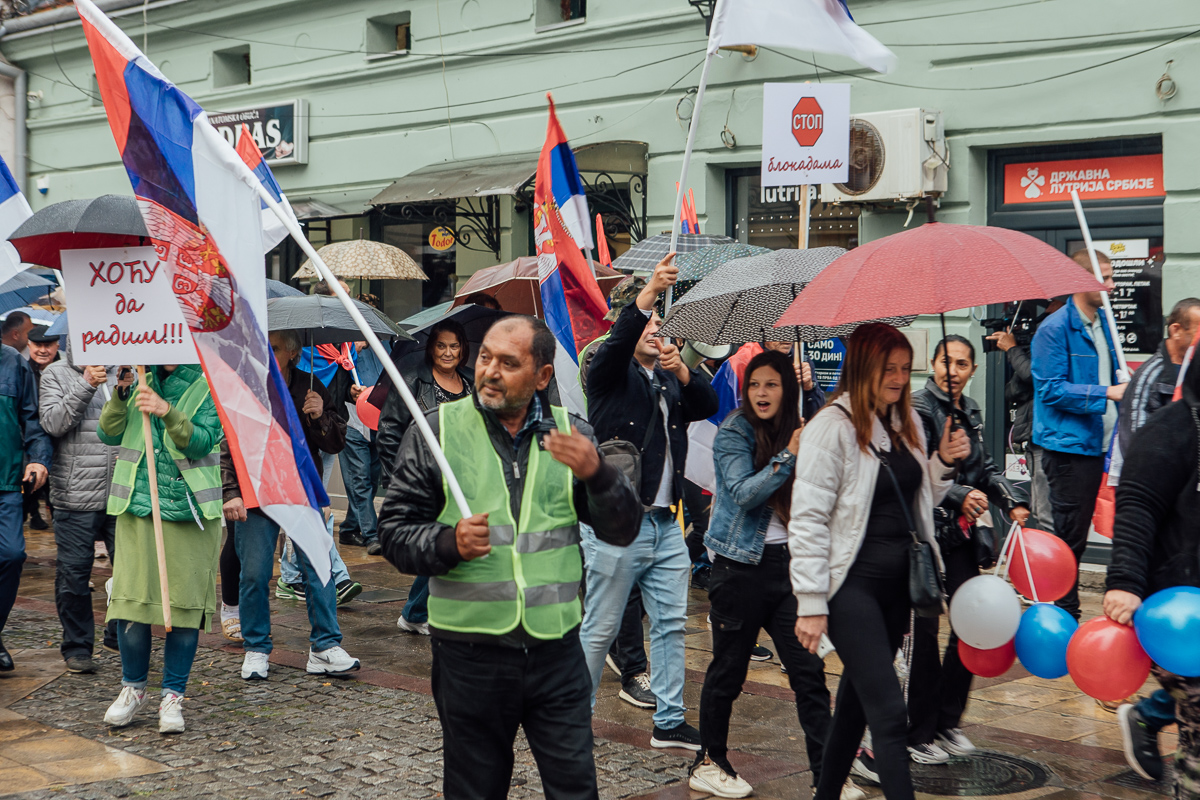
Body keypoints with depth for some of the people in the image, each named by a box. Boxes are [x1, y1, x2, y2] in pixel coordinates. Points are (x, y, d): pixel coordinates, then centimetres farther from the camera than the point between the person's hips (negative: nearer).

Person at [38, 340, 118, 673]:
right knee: (73, 573, 2)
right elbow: (52, 422, -9)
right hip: (76, 495, -2)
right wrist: (86, 385, -15)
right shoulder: (56, 374, 5)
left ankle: (121, 637, 23)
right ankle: (77, 647, 15)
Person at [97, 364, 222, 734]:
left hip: (189, 511, -2)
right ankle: (133, 688, 20)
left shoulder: (209, 388, 0)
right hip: (138, 508, 3)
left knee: (185, 602, 1)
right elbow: (108, 434, 7)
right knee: (131, 598, 1)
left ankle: (173, 695, 14)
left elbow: (203, 441, -12)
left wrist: (167, 412, -25)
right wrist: (121, 394, -7)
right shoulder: (141, 381, 11)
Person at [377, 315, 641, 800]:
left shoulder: (572, 434, 6)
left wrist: (597, 474, -17)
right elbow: (394, 532, 0)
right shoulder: (436, 431, 0)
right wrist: (448, 543, -20)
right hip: (469, 652, -1)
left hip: (556, 650, 1)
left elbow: (622, 531, 2)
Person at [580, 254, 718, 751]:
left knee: (671, 624, 9)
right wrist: (647, 294, -36)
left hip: (665, 525, 7)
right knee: (600, 629, 1)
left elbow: (708, 406, 1)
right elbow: (617, 341, -22)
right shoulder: (612, 374, -1)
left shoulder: (671, 381, 17)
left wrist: (683, 371, -16)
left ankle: (669, 722, 18)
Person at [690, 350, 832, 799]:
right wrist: (788, 457, -25)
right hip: (742, 565, -4)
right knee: (728, 669, 5)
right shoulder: (734, 433, -5)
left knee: (809, 669, -1)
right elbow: (743, 492, -18)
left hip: (788, 563, 4)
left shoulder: (795, 432, 10)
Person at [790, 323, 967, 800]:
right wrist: (811, 604, -16)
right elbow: (808, 520, -14)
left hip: (896, 582, 8)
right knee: (888, 711, -11)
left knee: (858, 697, 17)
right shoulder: (832, 427, -12)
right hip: (851, 584, -7)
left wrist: (944, 463, 2)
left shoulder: (907, 423, 11)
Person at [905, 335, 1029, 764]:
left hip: (963, 534, 8)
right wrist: (959, 496, -32)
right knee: (922, 632, -2)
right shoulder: (919, 407, -10)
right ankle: (918, 734, 8)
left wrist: (1011, 502, 6)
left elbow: (984, 466, 20)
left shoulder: (970, 411, 14)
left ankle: (948, 723, 23)